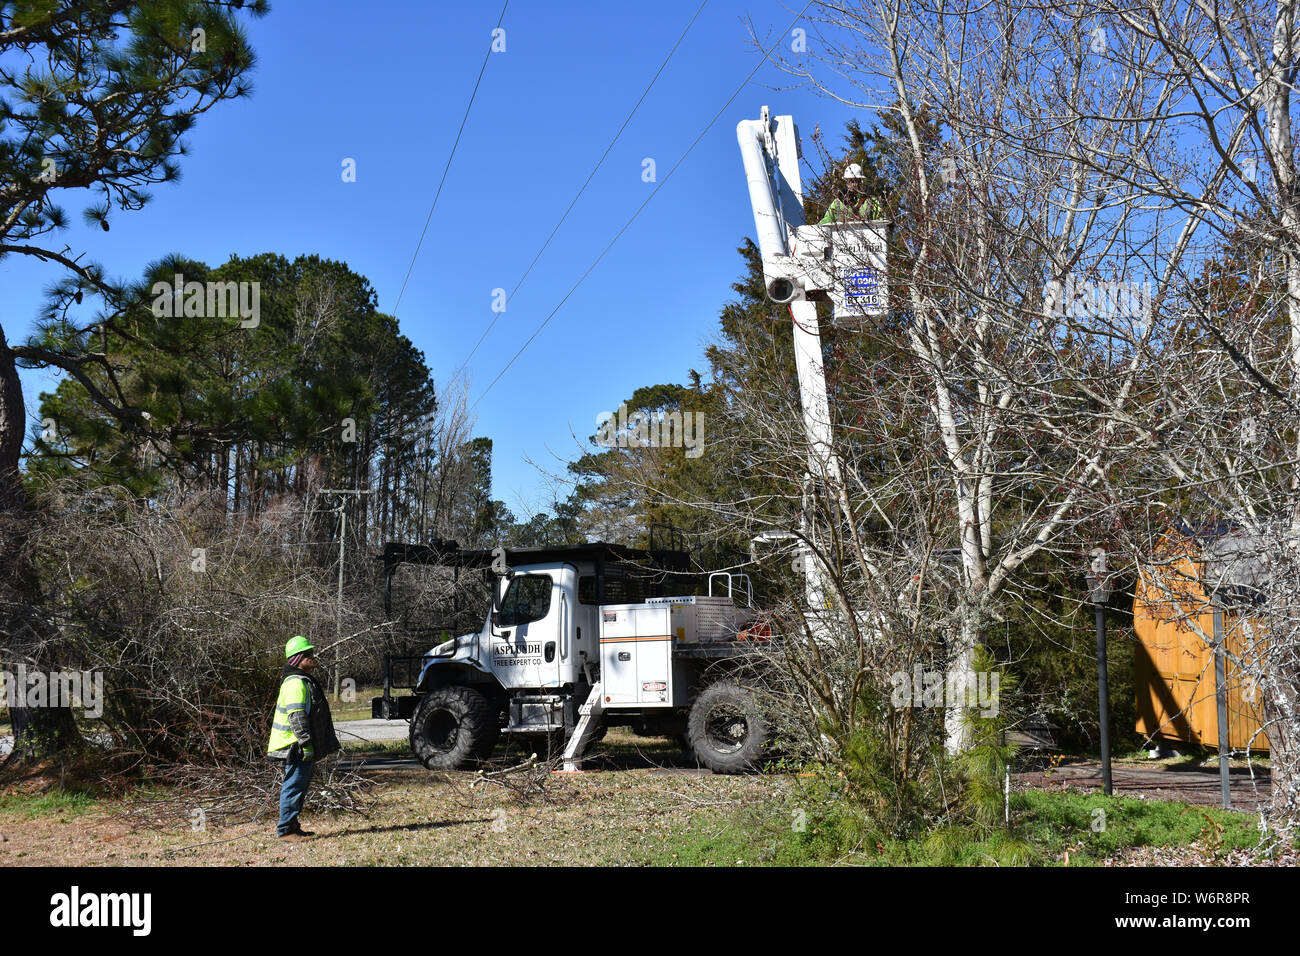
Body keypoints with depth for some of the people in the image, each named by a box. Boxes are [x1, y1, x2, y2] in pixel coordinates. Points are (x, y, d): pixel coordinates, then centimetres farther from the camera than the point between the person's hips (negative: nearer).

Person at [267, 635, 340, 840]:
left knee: (298, 787, 16)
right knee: (294, 787, -7)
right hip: (296, 747, -11)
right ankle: (285, 830, -3)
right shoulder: (296, 683, -17)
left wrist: (324, 745, 26)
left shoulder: (305, 681, 18)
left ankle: (293, 826, 23)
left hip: (303, 749, 11)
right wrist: (307, 745, -23)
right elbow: (297, 717, -22)